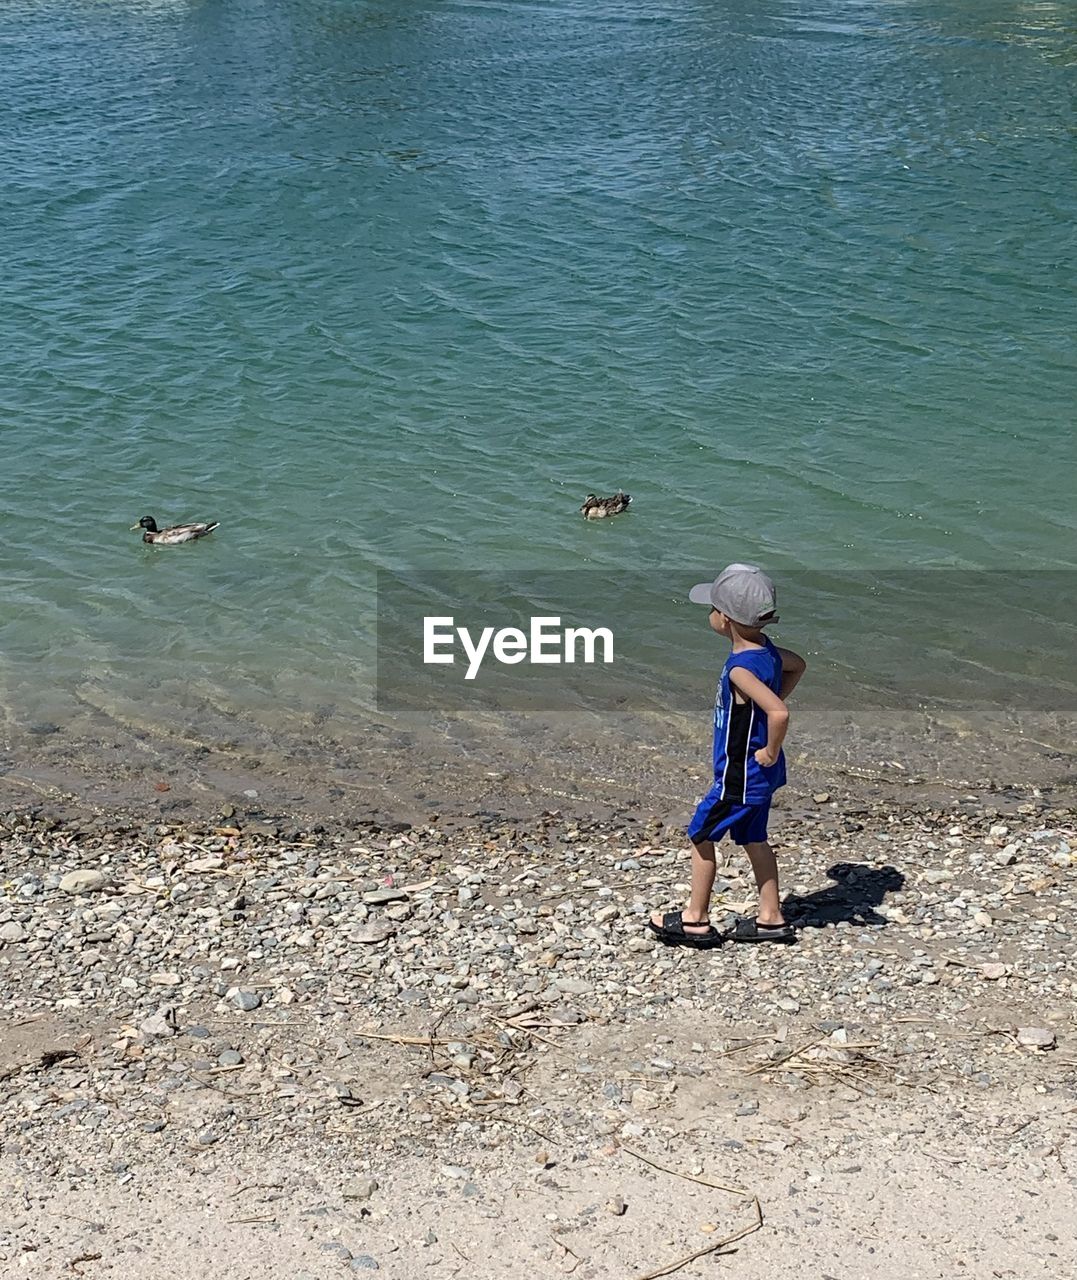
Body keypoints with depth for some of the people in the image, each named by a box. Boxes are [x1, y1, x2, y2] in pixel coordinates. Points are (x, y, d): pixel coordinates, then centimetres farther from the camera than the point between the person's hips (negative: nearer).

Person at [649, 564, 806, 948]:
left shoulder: (741, 668, -29)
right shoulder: (764, 648, -1)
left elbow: (779, 713, -40)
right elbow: (798, 665, 21)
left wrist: (771, 751, -24)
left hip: (740, 776, -9)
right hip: (756, 774, 9)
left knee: (700, 836, 6)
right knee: (754, 840, 19)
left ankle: (695, 920, 17)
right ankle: (771, 918, 26)